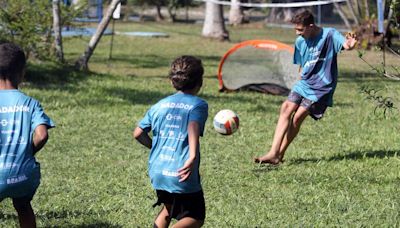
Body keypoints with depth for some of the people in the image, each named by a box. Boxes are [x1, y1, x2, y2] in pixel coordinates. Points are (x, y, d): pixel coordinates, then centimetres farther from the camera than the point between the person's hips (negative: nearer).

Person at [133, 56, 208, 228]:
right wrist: (193, 157, -37)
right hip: (182, 175, -6)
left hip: (157, 171, 6)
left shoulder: (160, 105, 12)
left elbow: (138, 133, 11)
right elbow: (193, 127, -24)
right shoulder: (198, 104, -3)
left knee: (168, 208, 29)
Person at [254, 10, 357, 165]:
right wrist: (303, 80, 9)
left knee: (298, 117, -14)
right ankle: (273, 153, -16)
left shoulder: (329, 35, -11)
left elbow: (345, 45, -30)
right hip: (304, 83, 6)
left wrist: (350, 45, -52)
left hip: (321, 87, -6)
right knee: (286, 108, -14)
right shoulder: (300, 42, 6)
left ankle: (279, 154, -3)